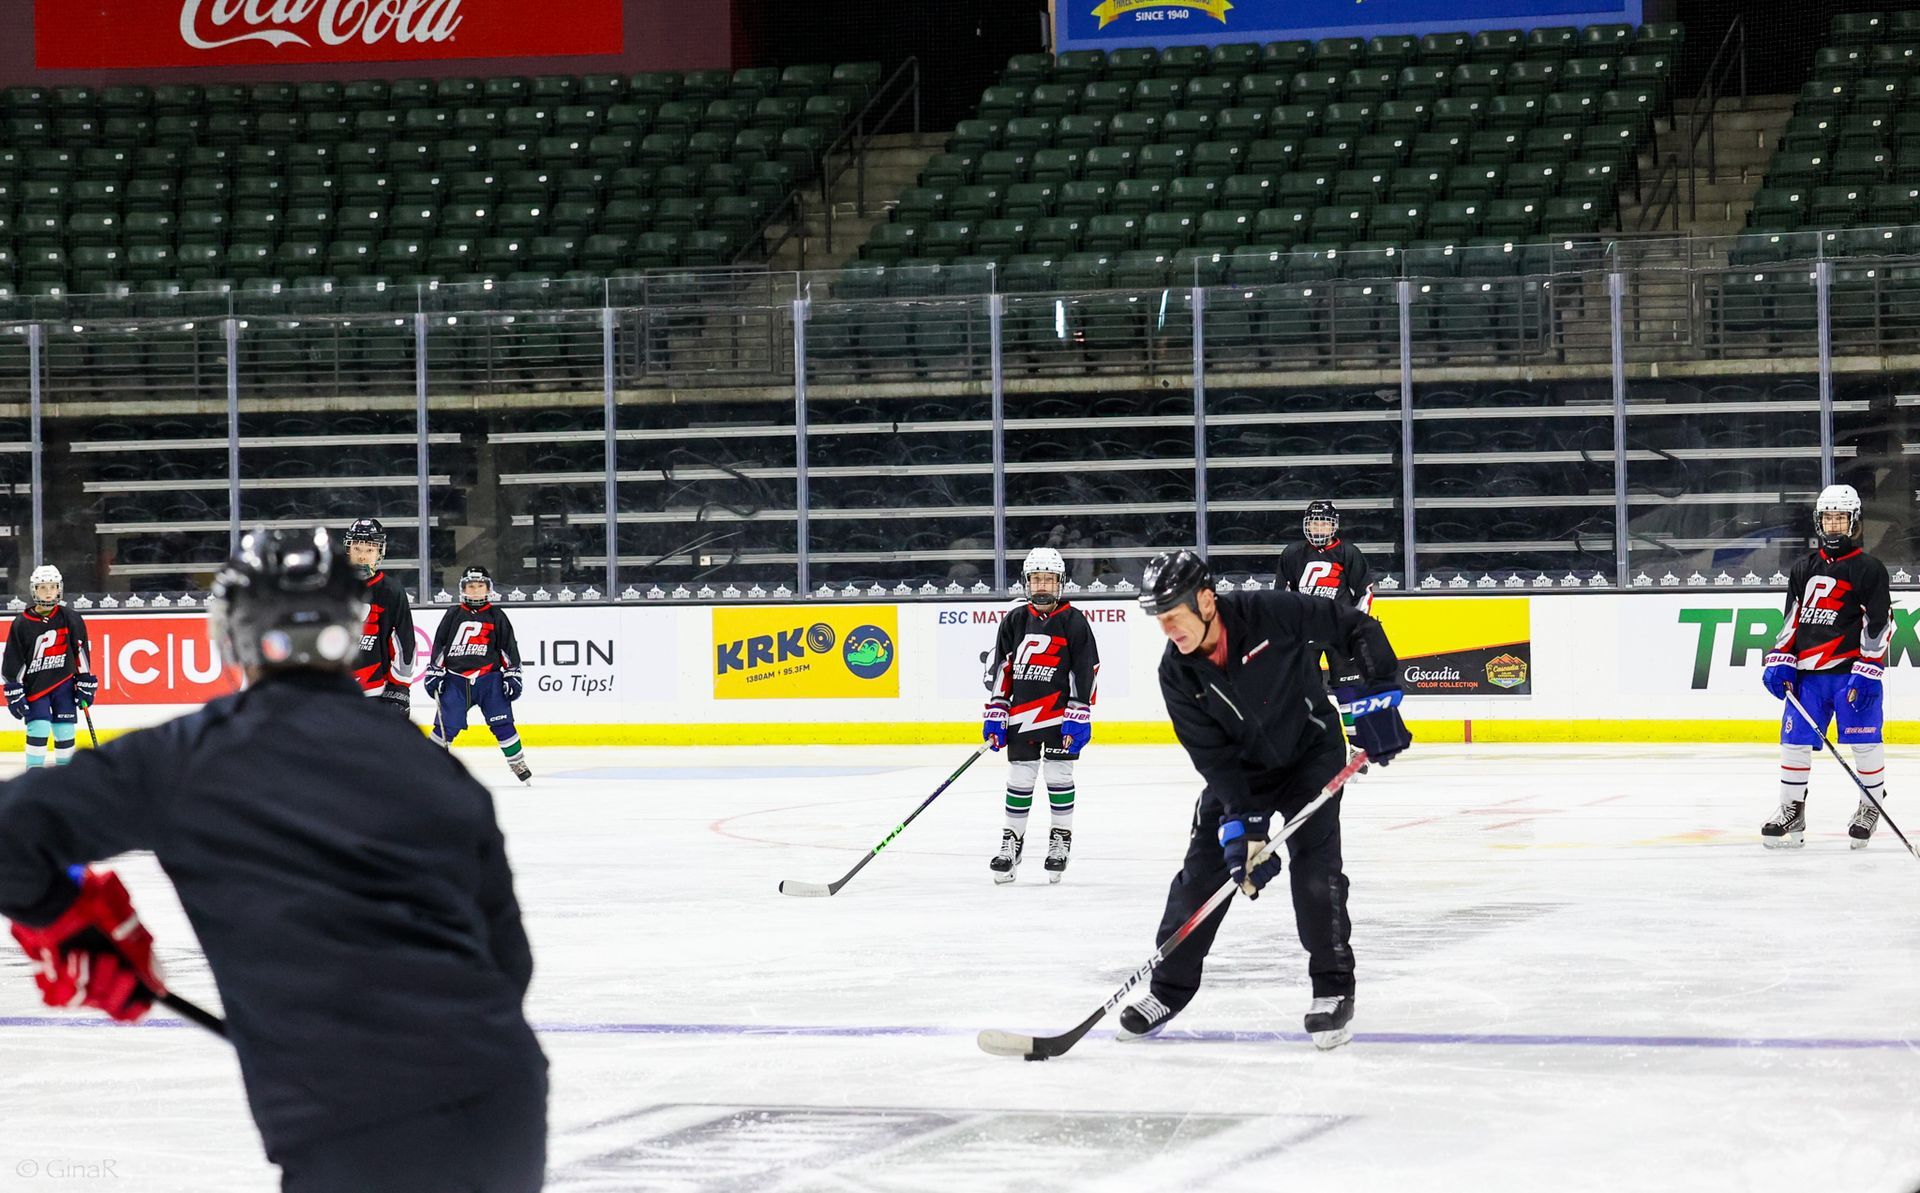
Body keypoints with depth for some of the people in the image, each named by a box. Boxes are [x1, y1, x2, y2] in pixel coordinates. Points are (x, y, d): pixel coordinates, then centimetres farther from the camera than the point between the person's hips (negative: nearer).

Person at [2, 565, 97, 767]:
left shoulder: (70, 619, -1)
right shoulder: (22, 624, -5)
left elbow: (81, 653, 5)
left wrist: (85, 684, 4)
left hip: (64, 683, 2)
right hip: (35, 686, -2)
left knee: (65, 732, 4)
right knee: (39, 729, -12)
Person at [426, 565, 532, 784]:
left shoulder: (496, 616, 6)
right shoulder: (453, 617, 7)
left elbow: (509, 647, 6)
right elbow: (438, 646, 9)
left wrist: (512, 675, 0)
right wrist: (434, 673, 3)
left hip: (488, 678, -1)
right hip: (456, 679, 1)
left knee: (501, 723, -6)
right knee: (446, 724, -4)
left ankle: (517, 762, 4)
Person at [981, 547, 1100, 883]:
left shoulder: (1073, 622, -3)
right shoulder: (1015, 621, 6)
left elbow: (1086, 670, -5)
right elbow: (1000, 668, 8)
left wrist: (1079, 716, -10)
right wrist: (995, 713, 3)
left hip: (1060, 713, -3)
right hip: (1021, 714, 3)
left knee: (1058, 775, 1)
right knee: (1020, 778, 5)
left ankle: (1061, 840, 13)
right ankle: (1012, 840, 15)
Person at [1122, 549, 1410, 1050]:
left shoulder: (1271, 614, -28)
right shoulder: (1177, 673, -17)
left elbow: (1357, 627, -17)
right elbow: (1212, 755, -17)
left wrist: (1379, 695, -23)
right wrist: (1243, 823, -26)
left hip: (1311, 751, -4)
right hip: (1240, 770, 4)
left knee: (1314, 866, -17)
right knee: (1201, 872, 0)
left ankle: (1334, 990, -6)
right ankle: (1169, 989, 15)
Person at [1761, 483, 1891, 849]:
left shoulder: (1869, 569, -3)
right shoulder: (1804, 569, 14)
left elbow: (1879, 623, -8)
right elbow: (1792, 619, 17)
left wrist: (1866, 674, -16)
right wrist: (1780, 662, 5)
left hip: (1852, 671, -5)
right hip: (1808, 672, 5)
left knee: (1864, 741, -3)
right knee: (1795, 739, 3)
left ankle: (1871, 807, 14)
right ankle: (1792, 811, 13)